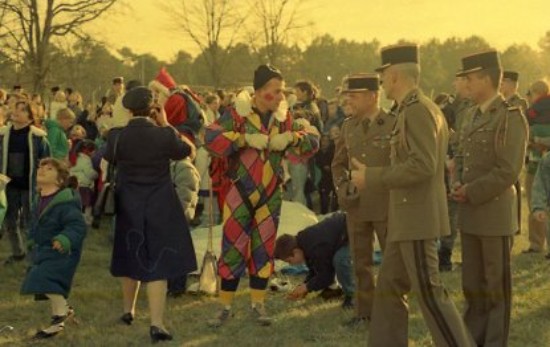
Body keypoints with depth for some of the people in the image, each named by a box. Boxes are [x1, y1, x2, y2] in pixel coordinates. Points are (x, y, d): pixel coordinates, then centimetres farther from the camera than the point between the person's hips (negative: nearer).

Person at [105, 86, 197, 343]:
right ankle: (156, 323, -9)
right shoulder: (164, 135, -15)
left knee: (131, 257, 21)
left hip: (128, 205, 3)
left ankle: (129, 311, 37)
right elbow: (187, 150, 3)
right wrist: (166, 125, 7)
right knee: (158, 261, -1)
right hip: (159, 206, -2)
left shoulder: (117, 136, -11)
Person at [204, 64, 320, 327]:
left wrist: (290, 137, -17)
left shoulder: (283, 118, 3)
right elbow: (210, 137, -23)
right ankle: (225, 307, 8)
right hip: (241, 194, -4)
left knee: (264, 250, 8)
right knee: (233, 249, -1)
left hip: (270, 196, 4)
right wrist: (245, 138, -28)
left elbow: (312, 140, 2)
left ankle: (258, 305, 18)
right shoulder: (238, 114, -10)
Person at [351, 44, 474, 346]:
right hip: (406, 219, 10)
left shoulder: (418, 110, -16)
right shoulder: (415, 109, 15)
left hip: (417, 219, -10)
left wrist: (371, 177, -19)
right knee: (388, 287, 13)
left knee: (429, 292, -6)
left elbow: (422, 166, -25)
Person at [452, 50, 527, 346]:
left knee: (497, 284, 3)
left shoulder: (510, 117, -12)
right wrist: (458, 183, 2)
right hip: (470, 214, 8)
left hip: (495, 213, -8)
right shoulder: (473, 116, 13)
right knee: (472, 283, 14)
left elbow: (508, 171, -18)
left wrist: (472, 192, -15)